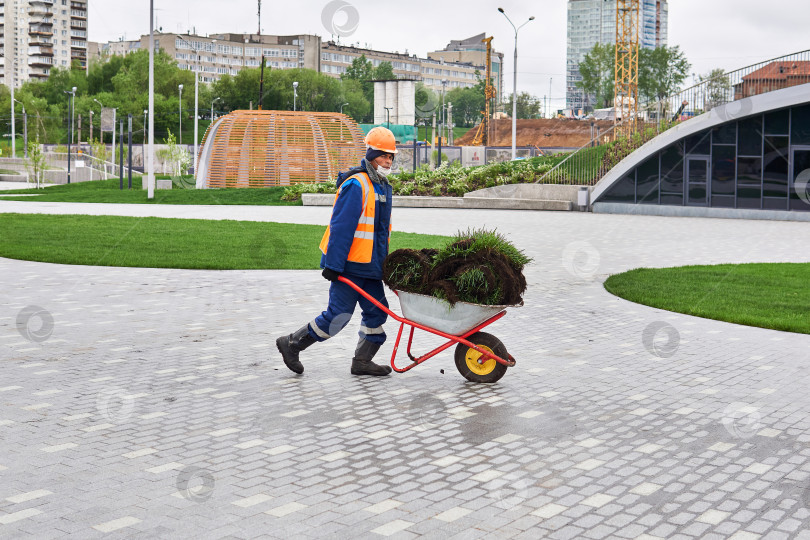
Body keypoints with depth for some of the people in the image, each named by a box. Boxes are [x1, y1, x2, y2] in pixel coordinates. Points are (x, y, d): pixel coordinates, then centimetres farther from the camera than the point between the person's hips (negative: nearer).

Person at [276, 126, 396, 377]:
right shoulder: (356, 185, -16)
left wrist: (384, 263, 23)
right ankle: (291, 344, 9)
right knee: (338, 316, -5)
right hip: (350, 265, -9)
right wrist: (333, 265, -23)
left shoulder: (383, 186, 14)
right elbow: (340, 227, -20)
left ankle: (362, 361, 18)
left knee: (376, 312, 8)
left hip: (370, 265, 9)